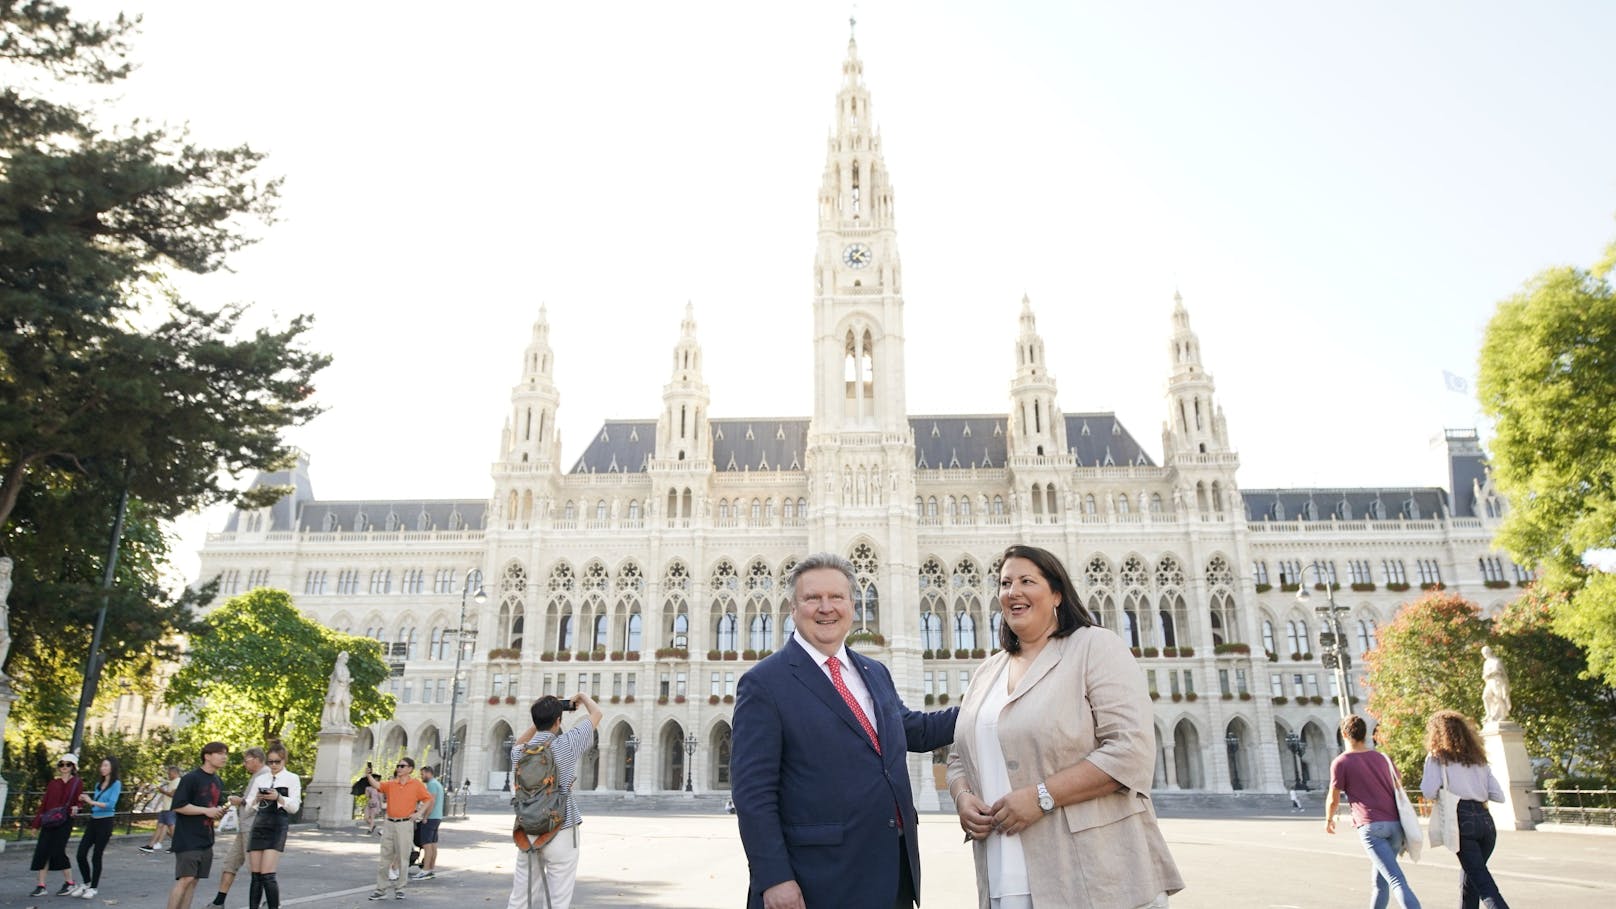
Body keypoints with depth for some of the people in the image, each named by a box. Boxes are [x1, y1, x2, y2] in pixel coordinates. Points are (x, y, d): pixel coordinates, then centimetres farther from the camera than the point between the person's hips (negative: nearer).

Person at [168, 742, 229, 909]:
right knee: (185, 879, -11)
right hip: (188, 839, -7)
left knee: (193, 880, 7)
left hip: (206, 841, 7)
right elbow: (178, 806, -15)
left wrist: (222, 811, 1)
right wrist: (206, 810, -18)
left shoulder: (217, 781, 14)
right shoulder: (191, 778, -11)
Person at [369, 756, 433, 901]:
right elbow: (377, 786, -10)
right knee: (385, 856, 7)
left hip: (405, 824, -3)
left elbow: (429, 799, 3)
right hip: (389, 824, 3)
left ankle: (399, 888, 15)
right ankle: (381, 889, 14)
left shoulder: (417, 784, -1)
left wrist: (419, 813, -6)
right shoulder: (391, 784, 7)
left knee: (402, 857, 3)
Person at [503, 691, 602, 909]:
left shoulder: (520, 752, 2)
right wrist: (583, 696, 19)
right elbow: (596, 714, 1)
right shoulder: (565, 744, -10)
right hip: (561, 832, -5)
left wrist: (539, 721, 22)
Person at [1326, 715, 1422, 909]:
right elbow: (1399, 790, 21)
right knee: (1379, 881, 17)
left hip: (1370, 826, -6)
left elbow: (1333, 799, 1)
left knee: (1396, 879, -14)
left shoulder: (1341, 762, 0)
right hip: (1394, 824, 6)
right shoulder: (1383, 758, 16)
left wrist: (1328, 819, 20)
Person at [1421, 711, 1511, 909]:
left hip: (1462, 820, -6)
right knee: (1468, 875, 19)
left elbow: (1429, 792, -8)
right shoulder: (1478, 758, 18)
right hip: (1485, 820, 6)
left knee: (1481, 881, -4)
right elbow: (1498, 796, 13)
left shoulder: (1437, 757, 2)